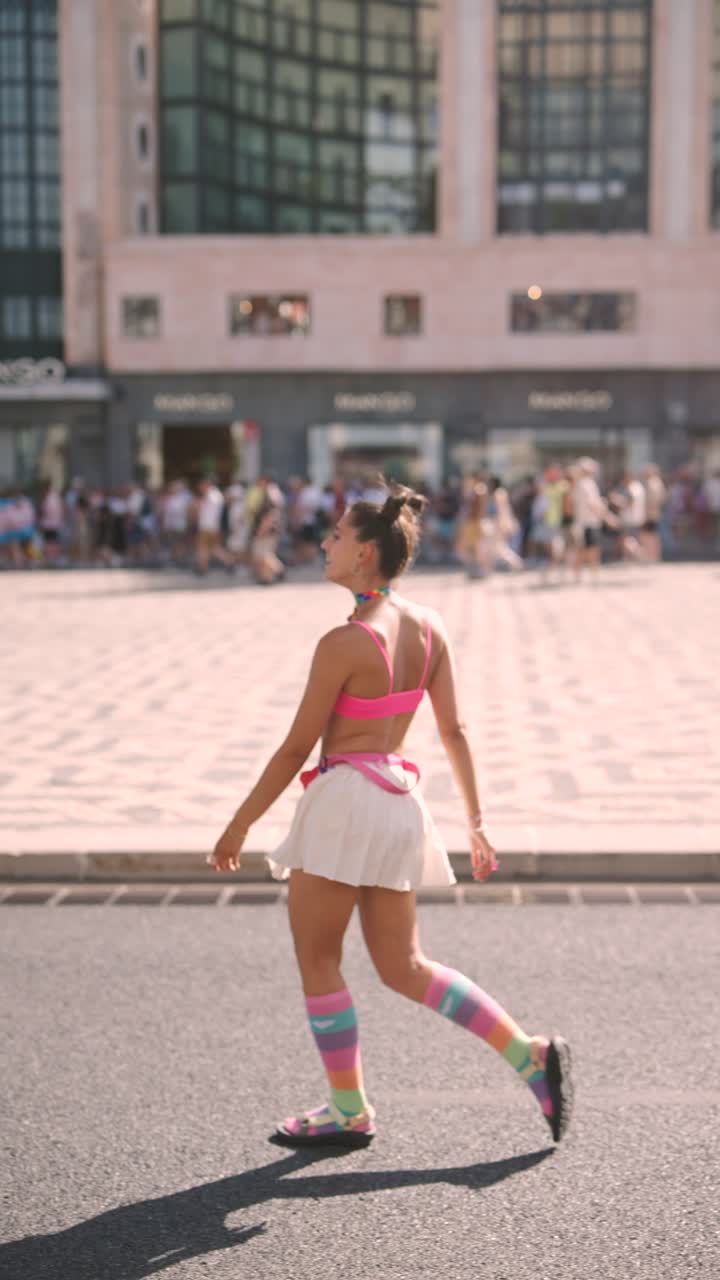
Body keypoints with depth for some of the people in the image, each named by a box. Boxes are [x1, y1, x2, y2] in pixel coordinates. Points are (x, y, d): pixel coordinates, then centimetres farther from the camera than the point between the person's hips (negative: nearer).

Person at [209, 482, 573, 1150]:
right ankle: (531, 1054, 12)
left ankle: (349, 1112, 20)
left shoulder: (344, 642, -16)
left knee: (317, 962, 10)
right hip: (400, 801, 8)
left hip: (346, 801, -8)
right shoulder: (428, 626, 4)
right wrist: (475, 820, 14)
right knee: (405, 969, 17)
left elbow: (295, 749, -12)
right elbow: (454, 730, 7)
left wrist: (239, 825, -2)